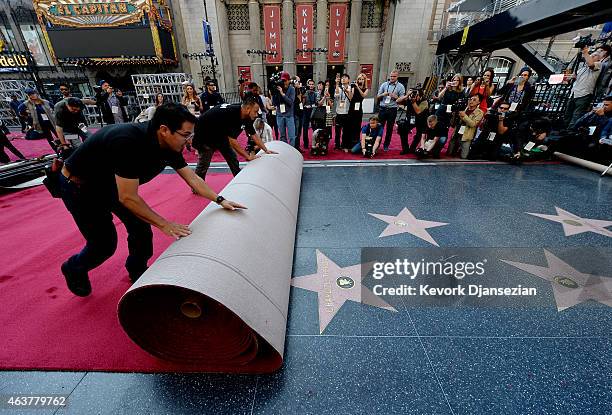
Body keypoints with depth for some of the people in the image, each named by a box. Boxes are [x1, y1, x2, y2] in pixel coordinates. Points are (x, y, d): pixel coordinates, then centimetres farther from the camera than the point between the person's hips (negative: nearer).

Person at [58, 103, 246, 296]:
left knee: (141, 227, 3)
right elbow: (128, 198, -34)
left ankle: (137, 270, 28)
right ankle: (74, 269, 33)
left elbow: (192, 178, -8)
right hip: (79, 186, -6)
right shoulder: (129, 142, -38)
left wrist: (220, 200, -12)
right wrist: (164, 224, -27)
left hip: (111, 182, 7)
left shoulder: (168, 144, -17)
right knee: (104, 244, 0)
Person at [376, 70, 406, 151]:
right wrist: (383, 94, -11)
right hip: (383, 109, 1)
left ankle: (386, 145, 16)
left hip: (392, 110, -1)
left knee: (389, 129, 5)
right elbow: (378, 97, 9)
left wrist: (395, 97, -16)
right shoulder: (384, 84, 9)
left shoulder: (400, 87, 3)